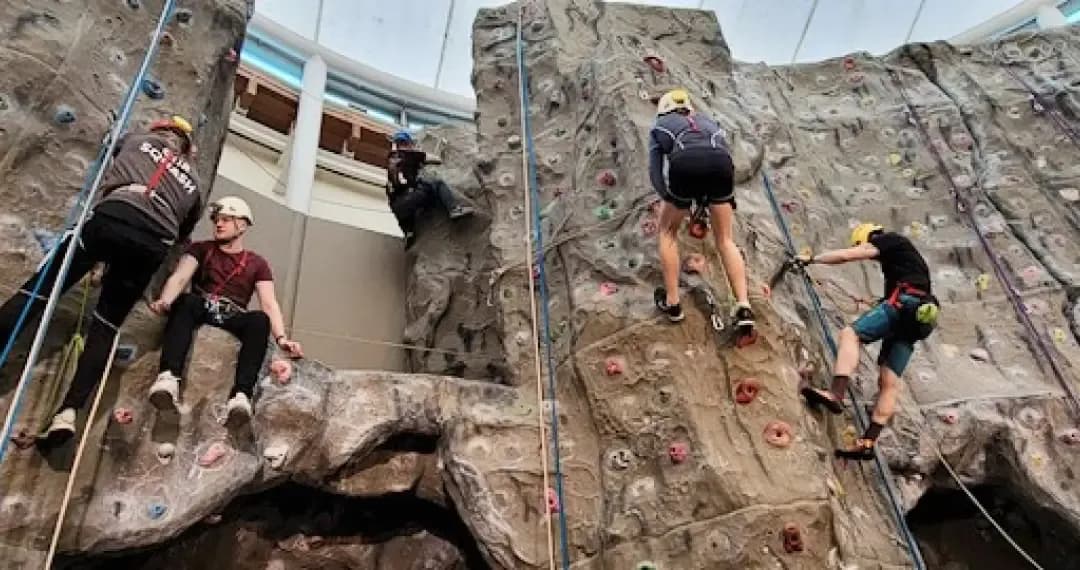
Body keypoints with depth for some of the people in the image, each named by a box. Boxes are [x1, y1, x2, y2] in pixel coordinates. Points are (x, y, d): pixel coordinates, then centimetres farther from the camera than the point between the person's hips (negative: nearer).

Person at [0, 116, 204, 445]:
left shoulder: (138, 141, 27)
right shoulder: (193, 180, 30)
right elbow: (183, 233, 32)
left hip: (116, 215, -2)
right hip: (155, 242, 2)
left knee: (41, 287, 1)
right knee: (106, 326, 5)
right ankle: (69, 411, -7)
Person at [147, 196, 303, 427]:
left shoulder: (257, 263, 13)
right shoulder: (200, 249, 15)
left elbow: (269, 304, 0)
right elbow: (178, 278, -4)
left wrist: (281, 338, -19)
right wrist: (165, 300, -28)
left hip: (233, 320, 0)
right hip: (200, 311, 0)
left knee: (260, 319, -32)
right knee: (185, 301, -33)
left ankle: (241, 395, -50)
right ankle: (168, 378, -52)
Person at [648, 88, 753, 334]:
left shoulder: (660, 125, 31)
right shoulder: (706, 120, 39)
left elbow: (655, 170, 17)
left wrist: (668, 199, 13)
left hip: (686, 162, -2)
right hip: (721, 162, 3)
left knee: (668, 231, 20)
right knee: (726, 240, 13)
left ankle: (672, 302, 17)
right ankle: (744, 307, 0)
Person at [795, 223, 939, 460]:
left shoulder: (890, 240, 10)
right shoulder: (900, 252, 35)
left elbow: (846, 255, 1)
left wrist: (811, 259, 11)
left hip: (905, 302, -9)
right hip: (919, 314, 9)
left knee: (850, 333, -19)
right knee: (888, 381, -1)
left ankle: (835, 394, -38)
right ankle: (868, 442, -6)